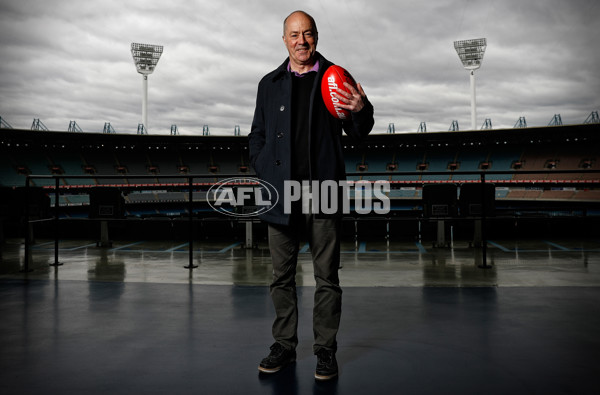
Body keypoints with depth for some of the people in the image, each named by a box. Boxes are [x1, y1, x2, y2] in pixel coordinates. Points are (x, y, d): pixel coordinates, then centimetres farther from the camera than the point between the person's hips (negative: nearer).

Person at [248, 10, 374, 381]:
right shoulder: (270, 83, 14)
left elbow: (359, 132, 4)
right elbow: (257, 135, 16)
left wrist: (361, 109, -18)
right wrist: (264, 171, 1)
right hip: (280, 193, 2)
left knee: (327, 276, 3)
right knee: (283, 276, 9)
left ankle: (326, 350, 16)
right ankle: (285, 345, 23)